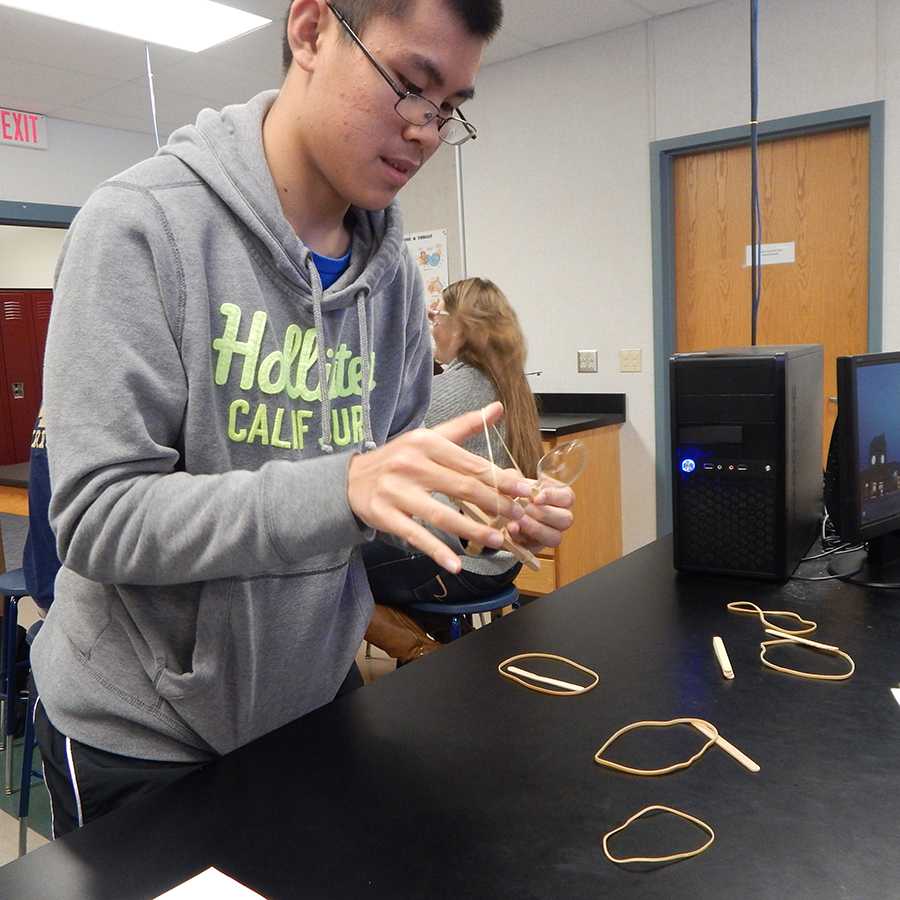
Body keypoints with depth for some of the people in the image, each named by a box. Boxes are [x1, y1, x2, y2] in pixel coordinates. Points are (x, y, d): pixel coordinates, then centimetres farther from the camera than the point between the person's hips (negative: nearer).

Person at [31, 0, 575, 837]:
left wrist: (479, 513, -16)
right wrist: (337, 489, -36)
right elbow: (98, 515, -23)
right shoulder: (141, 224, -18)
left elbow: (390, 496, 4)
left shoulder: (394, 275, -2)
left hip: (315, 703, 6)